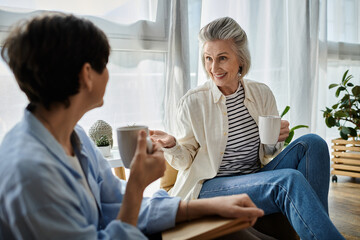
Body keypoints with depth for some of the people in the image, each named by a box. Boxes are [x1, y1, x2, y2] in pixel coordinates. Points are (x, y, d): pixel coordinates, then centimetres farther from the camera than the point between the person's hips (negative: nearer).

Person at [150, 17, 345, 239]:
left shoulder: (262, 94, 2)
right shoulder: (192, 102, -9)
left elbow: (269, 154, 11)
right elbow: (186, 160, -2)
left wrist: (275, 141, -12)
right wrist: (172, 145, -24)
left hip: (257, 180, 5)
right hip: (209, 188, -5)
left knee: (312, 143, -14)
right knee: (289, 180, -30)